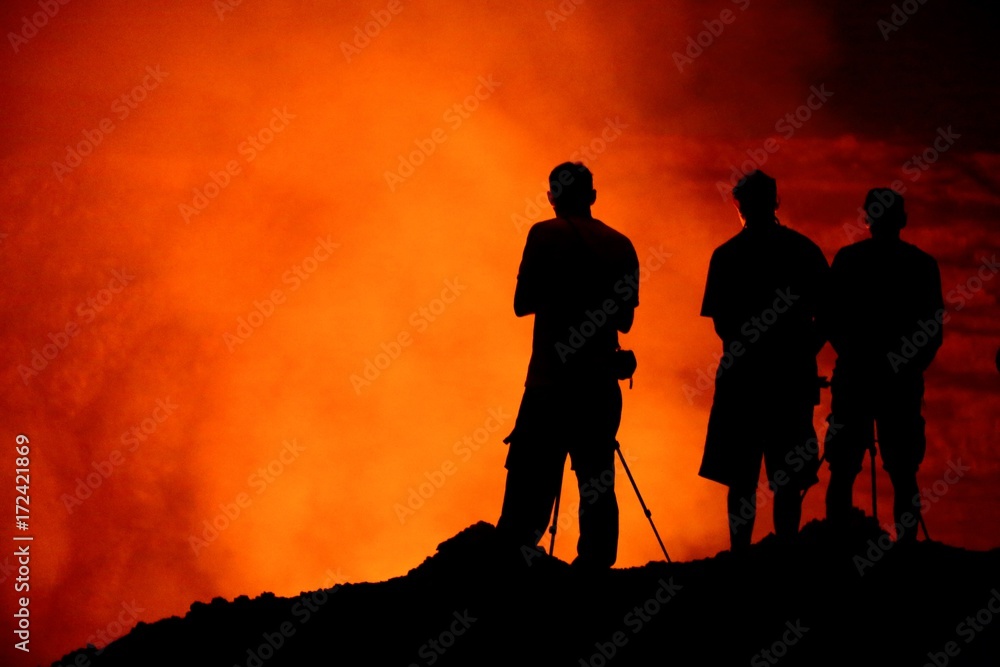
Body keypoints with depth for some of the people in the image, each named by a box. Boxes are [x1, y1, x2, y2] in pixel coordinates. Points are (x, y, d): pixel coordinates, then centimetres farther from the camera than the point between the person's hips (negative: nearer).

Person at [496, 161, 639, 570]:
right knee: (596, 480, 9)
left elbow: (522, 303, -4)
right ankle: (595, 564, 7)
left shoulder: (547, 235, -3)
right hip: (601, 383, 5)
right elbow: (624, 319, 14)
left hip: (551, 382, -5)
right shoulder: (620, 245, 10)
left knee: (531, 480, -7)